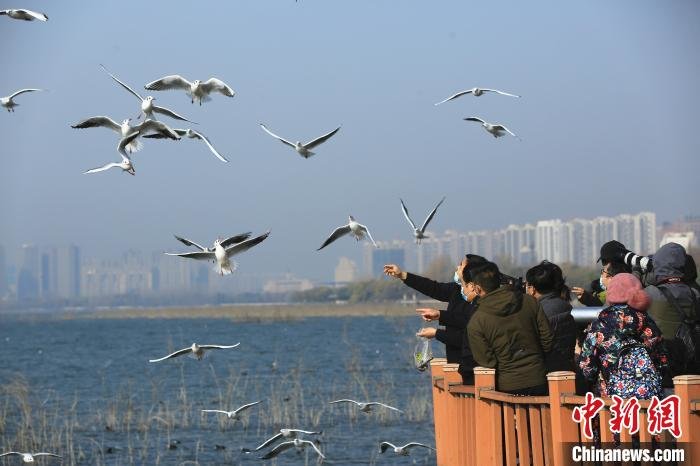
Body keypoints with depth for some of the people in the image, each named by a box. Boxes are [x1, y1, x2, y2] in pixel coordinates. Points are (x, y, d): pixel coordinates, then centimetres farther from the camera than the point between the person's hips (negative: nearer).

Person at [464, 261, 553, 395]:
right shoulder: (529, 302, -1)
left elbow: (486, 361, -9)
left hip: (507, 386, -3)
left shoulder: (476, 322, -10)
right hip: (538, 382, 3)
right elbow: (547, 338, 2)